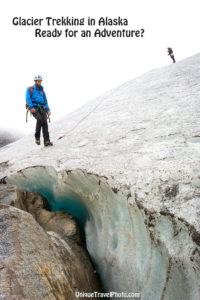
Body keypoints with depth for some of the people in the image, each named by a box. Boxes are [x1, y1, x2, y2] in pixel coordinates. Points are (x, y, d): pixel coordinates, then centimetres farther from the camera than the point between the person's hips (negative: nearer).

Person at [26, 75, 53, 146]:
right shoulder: (30, 89, 10)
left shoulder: (42, 91, 24)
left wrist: (48, 109, 2)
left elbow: (45, 101, 19)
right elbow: (28, 99, -4)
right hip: (34, 109, -4)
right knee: (39, 119, -31)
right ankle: (37, 137, -17)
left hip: (41, 109, 4)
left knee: (45, 122, -18)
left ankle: (46, 141, -22)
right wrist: (31, 107, -20)